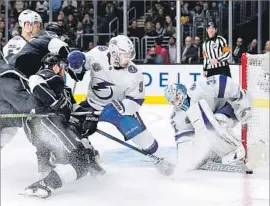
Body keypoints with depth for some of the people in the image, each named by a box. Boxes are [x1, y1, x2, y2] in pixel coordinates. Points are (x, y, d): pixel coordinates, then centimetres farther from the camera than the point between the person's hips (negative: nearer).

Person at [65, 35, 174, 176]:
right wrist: (76, 63, -28)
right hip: (93, 103, 3)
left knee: (140, 134, -10)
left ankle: (159, 161, 13)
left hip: (121, 107, -2)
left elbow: (136, 100, -20)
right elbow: (80, 69, -4)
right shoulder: (97, 54, -22)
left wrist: (117, 107, -36)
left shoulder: (133, 74, -26)